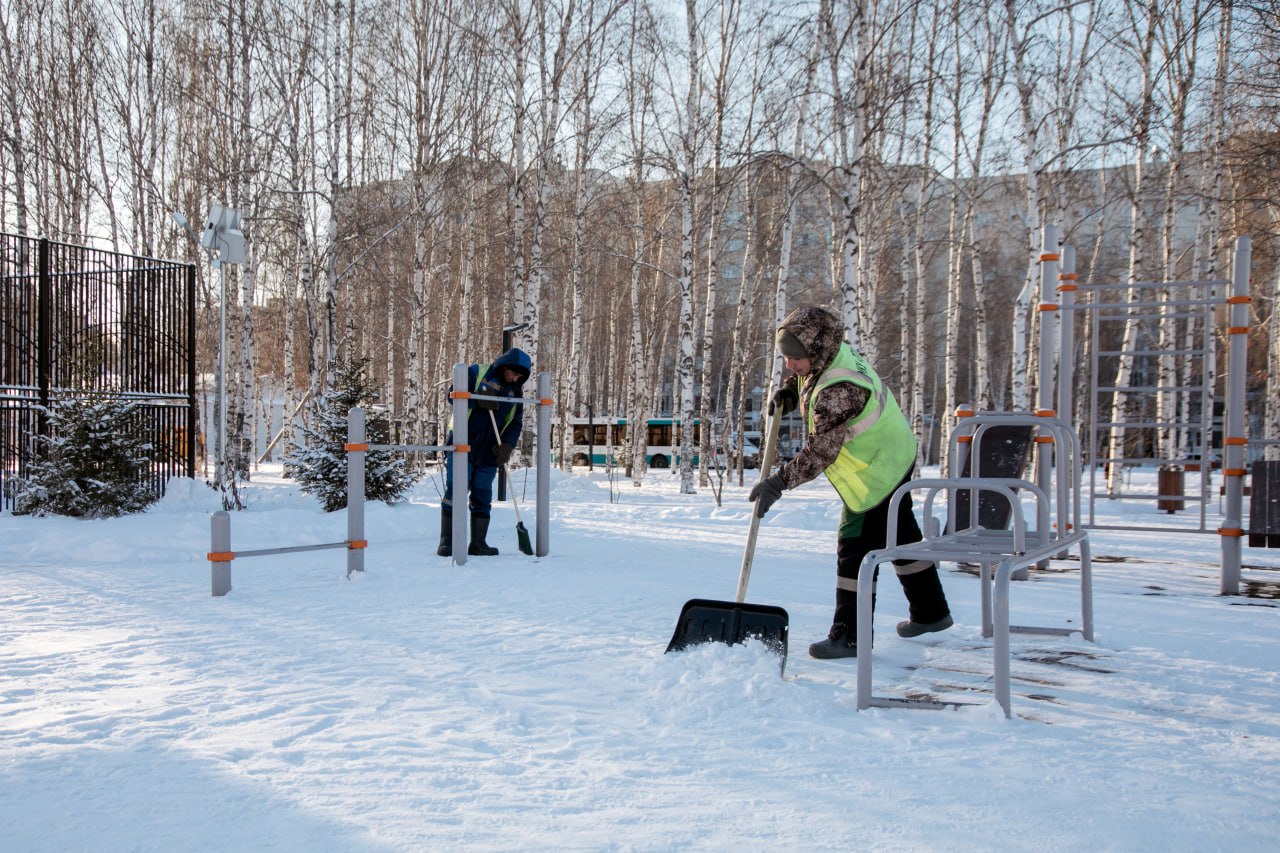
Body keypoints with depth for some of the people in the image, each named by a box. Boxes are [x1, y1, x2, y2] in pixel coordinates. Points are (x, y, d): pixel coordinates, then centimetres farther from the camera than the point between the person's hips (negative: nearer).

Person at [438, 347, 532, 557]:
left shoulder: (516, 391, 10)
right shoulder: (476, 373, -3)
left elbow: (516, 424, 7)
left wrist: (507, 445, -9)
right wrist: (478, 401, -21)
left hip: (489, 453, 4)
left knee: (482, 497, 5)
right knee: (455, 491, -5)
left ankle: (478, 543, 12)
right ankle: (446, 541, 1)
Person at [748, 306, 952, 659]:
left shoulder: (839, 390, -33)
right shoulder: (830, 355, -2)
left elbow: (821, 451, -35)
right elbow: (803, 379, 22)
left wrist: (779, 482, -33)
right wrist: (788, 392, 1)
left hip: (875, 475, -11)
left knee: (855, 549, -6)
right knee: (901, 537, 22)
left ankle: (849, 636, 1)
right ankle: (931, 612, 38)